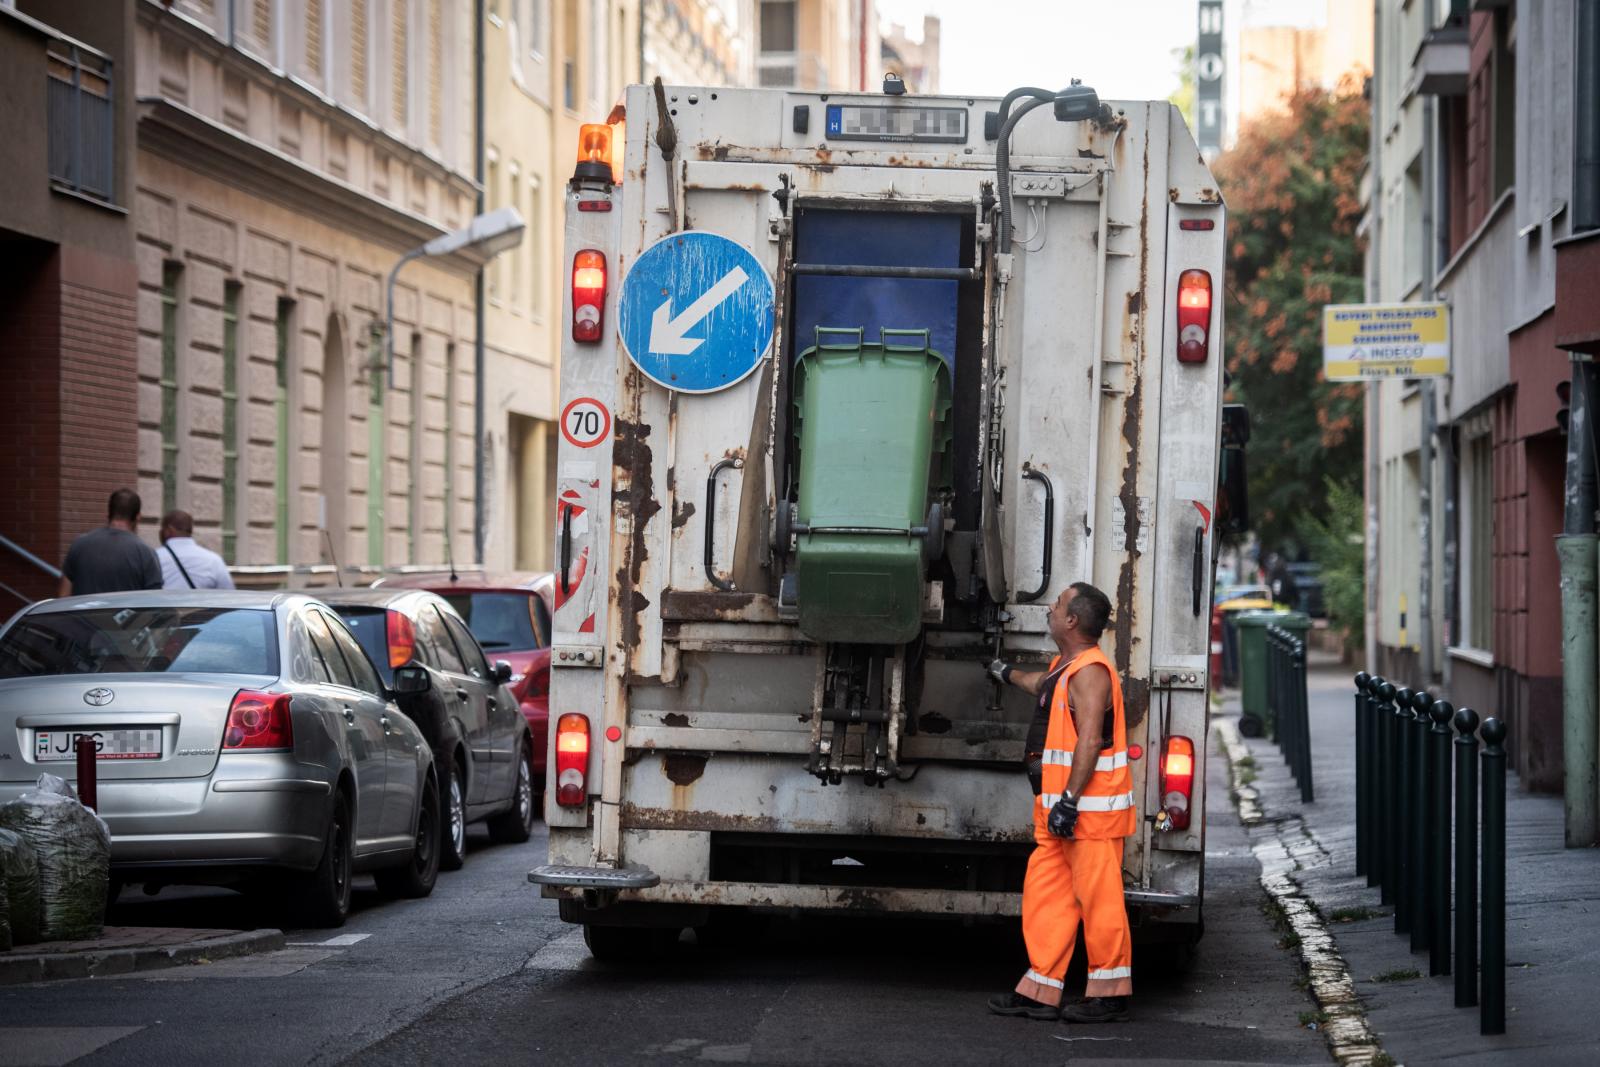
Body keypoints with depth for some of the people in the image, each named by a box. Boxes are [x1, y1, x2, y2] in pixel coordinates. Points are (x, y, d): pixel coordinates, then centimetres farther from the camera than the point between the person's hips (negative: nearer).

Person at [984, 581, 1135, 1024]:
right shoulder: (1066, 668, 17)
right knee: (1043, 893, 9)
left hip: (1090, 809, -11)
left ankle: (1109, 993, 2)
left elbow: (1090, 741, -23)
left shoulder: (1089, 672, -15)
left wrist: (1070, 799, -26)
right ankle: (1040, 991, 11)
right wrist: (1008, 674, 63)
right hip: (1060, 808, 11)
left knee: (1098, 898, -4)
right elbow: (1043, 685, 44)